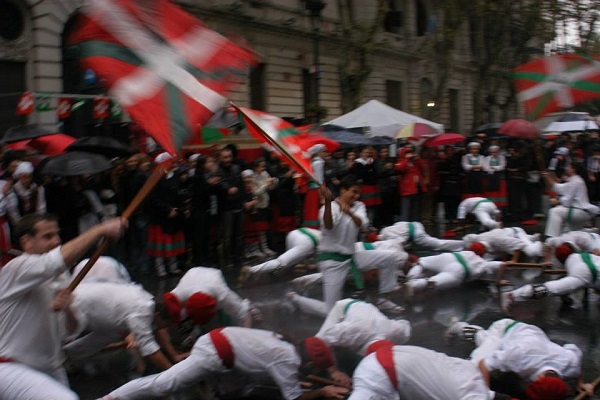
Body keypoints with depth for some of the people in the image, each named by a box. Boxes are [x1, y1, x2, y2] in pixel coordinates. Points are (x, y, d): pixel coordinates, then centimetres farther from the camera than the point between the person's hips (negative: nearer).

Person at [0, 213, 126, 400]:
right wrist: (101, 230, -35)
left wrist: (65, 310, -15)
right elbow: (58, 261, -37)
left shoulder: (56, 278, 8)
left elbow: (73, 327, 8)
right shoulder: (16, 269, -17)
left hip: (51, 369, 8)